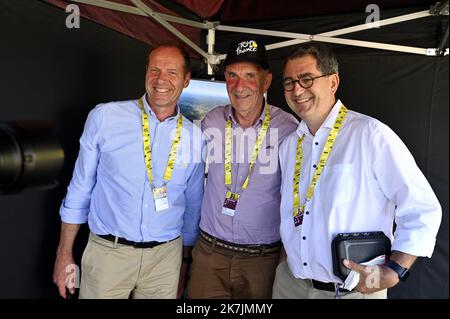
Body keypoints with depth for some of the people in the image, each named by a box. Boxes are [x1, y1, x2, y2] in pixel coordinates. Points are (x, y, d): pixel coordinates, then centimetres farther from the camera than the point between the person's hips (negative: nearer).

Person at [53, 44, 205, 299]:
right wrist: (65, 253, 2)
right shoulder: (104, 117, -8)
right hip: (108, 250, -1)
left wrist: (185, 259, 14)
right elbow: (80, 188, 0)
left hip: (166, 257, 2)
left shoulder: (195, 137, -3)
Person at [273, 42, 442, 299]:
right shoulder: (288, 145, 3)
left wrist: (392, 272, -16)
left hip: (354, 290, -4)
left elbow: (423, 210, -12)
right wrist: (285, 254, 2)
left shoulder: (371, 134, -15)